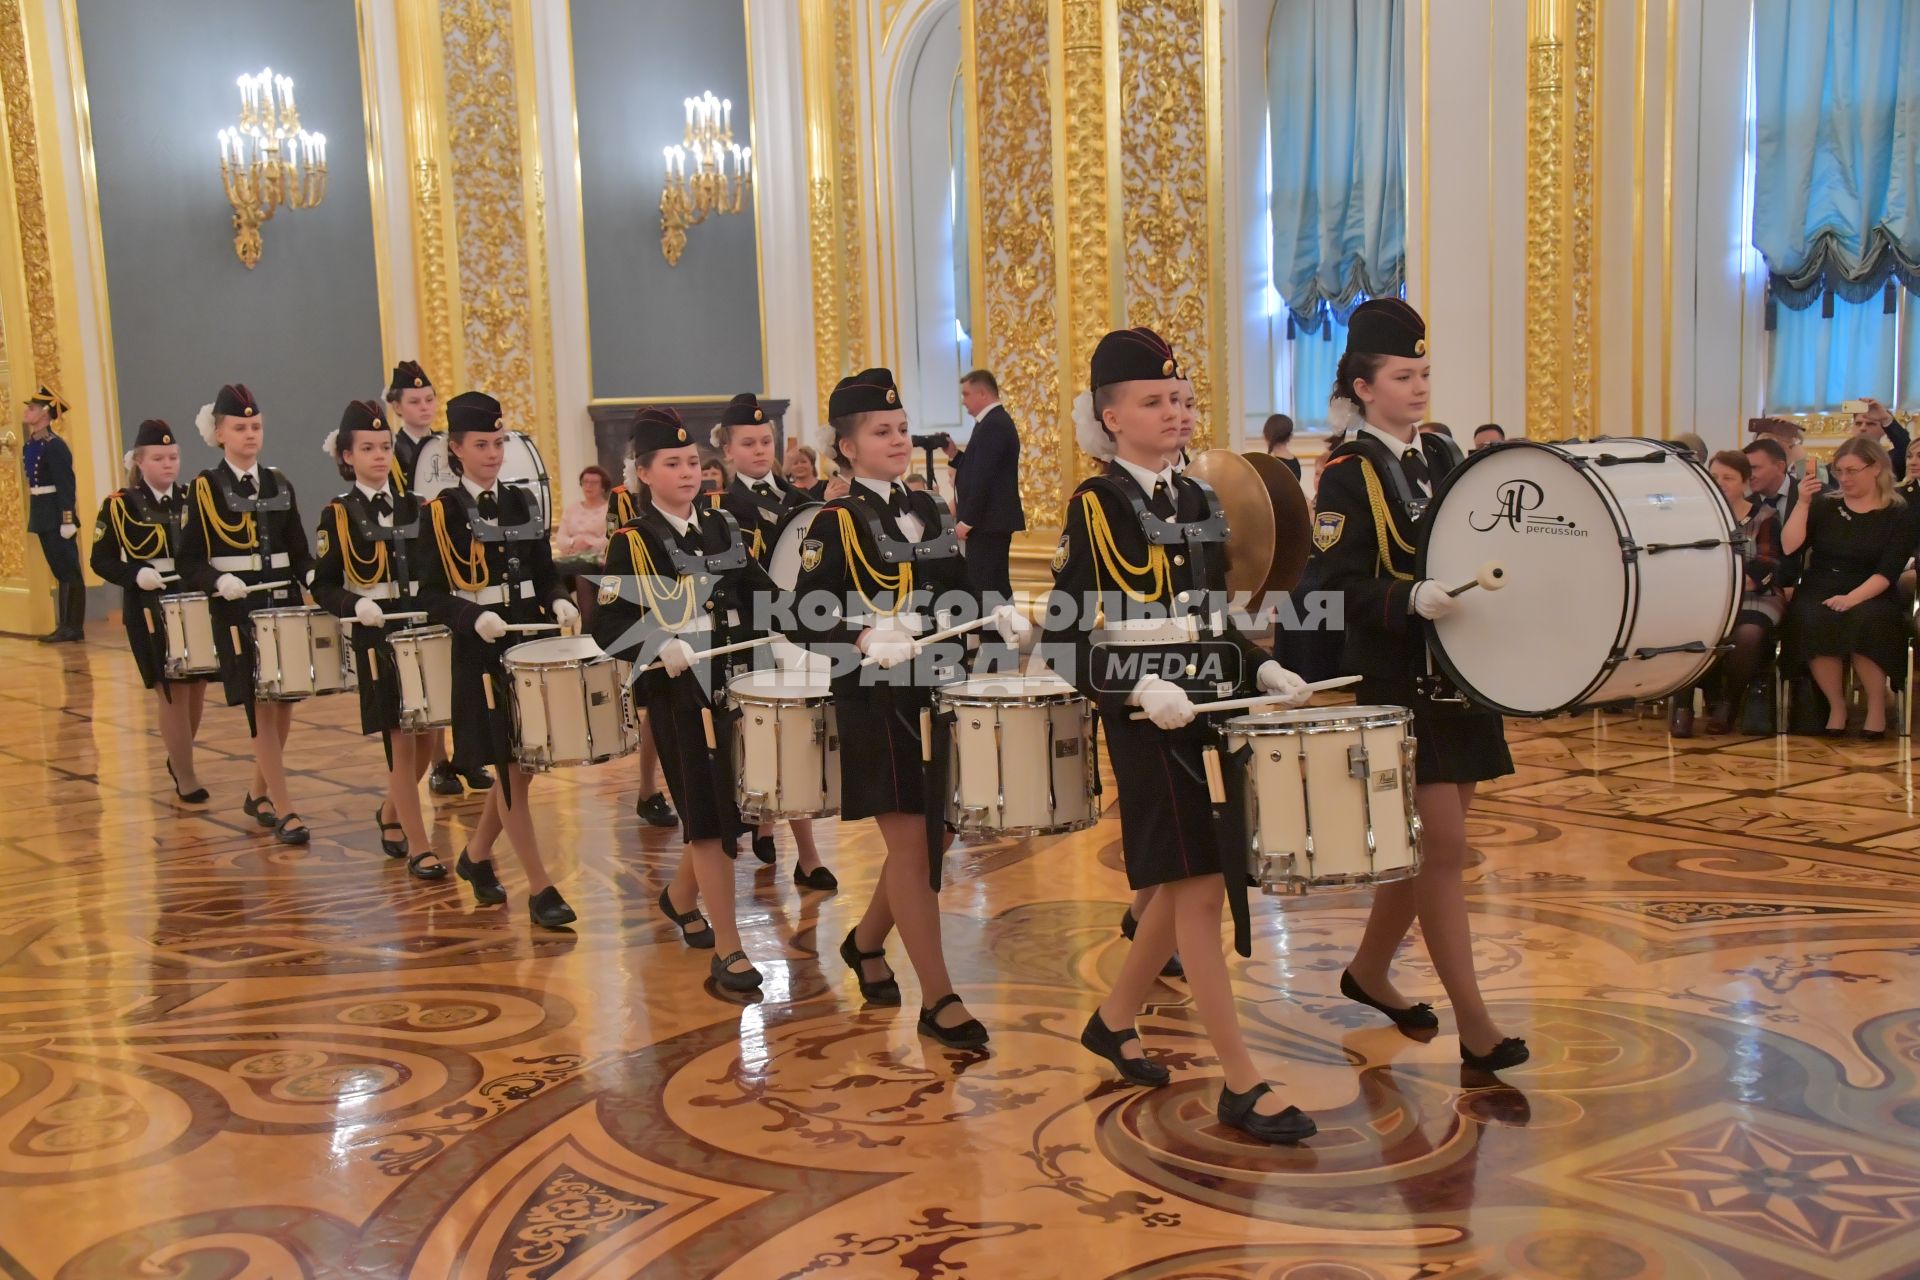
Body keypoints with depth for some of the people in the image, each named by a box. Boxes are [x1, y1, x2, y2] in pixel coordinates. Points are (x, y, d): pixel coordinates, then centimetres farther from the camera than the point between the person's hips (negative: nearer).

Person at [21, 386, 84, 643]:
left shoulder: (54, 446, -15)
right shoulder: (31, 444, 11)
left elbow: (66, 485, -18)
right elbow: (33, 479, 16)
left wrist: (67, 520, -20)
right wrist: (36, 516, 16)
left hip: (57, 516, -9)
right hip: (43, 516, 9)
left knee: (70, 572, -3)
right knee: (59, 572, 12)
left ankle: (75, 627, 1)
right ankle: (65, 625, 17)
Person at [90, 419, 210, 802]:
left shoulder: (192, 500, 6)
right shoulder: (120, 505, -4)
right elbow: (102, 561, -3)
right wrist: (136, 575, -21)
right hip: (149, 610, -4)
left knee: (196, 688, 10)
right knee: (171, 691, -1)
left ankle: (179, 758, 34)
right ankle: (185, 777, 10)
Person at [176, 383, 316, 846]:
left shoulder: (278, 484, 10)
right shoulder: (206, 487, -3)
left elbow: (298, 549, 11)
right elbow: (190, 563, -5)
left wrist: (314, 574, -9)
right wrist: (218, 581, -24)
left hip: (284, 603, 5)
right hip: (238, 611, -5)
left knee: (284, 703, 9)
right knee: (262, 706, -6)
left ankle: (260, 793, 28)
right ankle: (283, 810, -1)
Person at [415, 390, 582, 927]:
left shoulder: (522, 502, 9)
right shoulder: (441, 512, -5)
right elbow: (431, 596, -7)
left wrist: (559, 603, -7)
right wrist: (474, 617, -24)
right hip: (481, 654, -5)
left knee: (523, 764, 11)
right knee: (510, 768, -2)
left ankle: (476, 856, 33)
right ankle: (540, 889, 4)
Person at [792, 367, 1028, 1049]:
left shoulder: (930, 510, 13)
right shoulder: (835, 523, -7)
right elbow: (810, 621, -13)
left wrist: (997, 617, -2)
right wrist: (867, 637, -29)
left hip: (939, 697, 7)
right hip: (878, 704, -7)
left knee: (934, 838, 14)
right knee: (911, 845, -4)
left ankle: (867, 941, 37)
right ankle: (939, 1002, 5)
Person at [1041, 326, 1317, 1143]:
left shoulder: (1199, 499, 12)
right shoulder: (1095, 506, -8)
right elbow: (1063, 639, -11)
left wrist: (1262, 670, 3)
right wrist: (1139, 690, -23)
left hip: (1212, 713, 7)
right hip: (1150, 726, -7)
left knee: (1185, 886, 14)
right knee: (1199, 889, -6)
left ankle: (1114, 1021, 33)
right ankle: (1241, 1085, 1)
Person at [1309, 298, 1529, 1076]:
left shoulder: (1441, 459, 12)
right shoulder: (1347, 476, -8)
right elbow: (1341, 586, -17)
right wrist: (1415, 600, -31)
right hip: (1400, 683, -7)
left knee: (1433, 841, 13)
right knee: (1442, 846, -7)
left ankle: (1370, 971, 32)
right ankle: (1475, 1027, -1)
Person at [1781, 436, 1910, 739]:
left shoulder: (1897, 514, 5)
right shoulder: (1824, 505, 11)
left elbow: (1888, 572, -7)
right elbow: (1789, 547, -1)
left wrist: (1852, 598, -23)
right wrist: (1803, 503, -9)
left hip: (1869, 598, -1)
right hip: (1818, 594, 2)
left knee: (1865, 621, -36)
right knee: (1815, 622, -34)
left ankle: (1877, 707, -15)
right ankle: (1836, 705, -16)